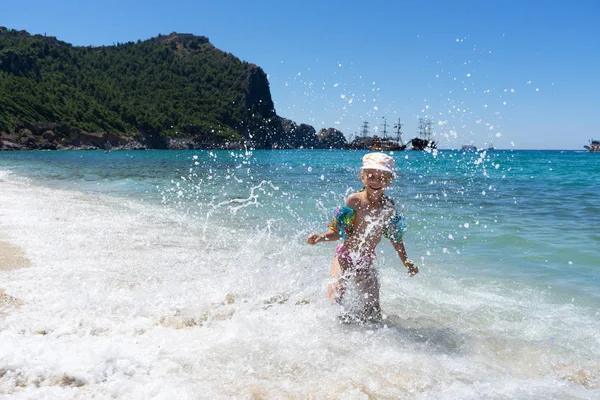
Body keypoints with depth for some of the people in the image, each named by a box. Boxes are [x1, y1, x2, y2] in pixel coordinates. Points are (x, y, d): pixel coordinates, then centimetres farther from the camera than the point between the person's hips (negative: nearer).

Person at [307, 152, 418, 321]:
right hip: (345, 258, -4)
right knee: (333, 302, -16)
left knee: (373, 312, 2)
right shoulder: (354, 201, -14)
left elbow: (395, 237, 12)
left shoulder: (389, 207, -3)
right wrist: (320, 237, -28)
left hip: (366, 263, 4)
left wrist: (406, 262, 18)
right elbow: (338, 232, -9)